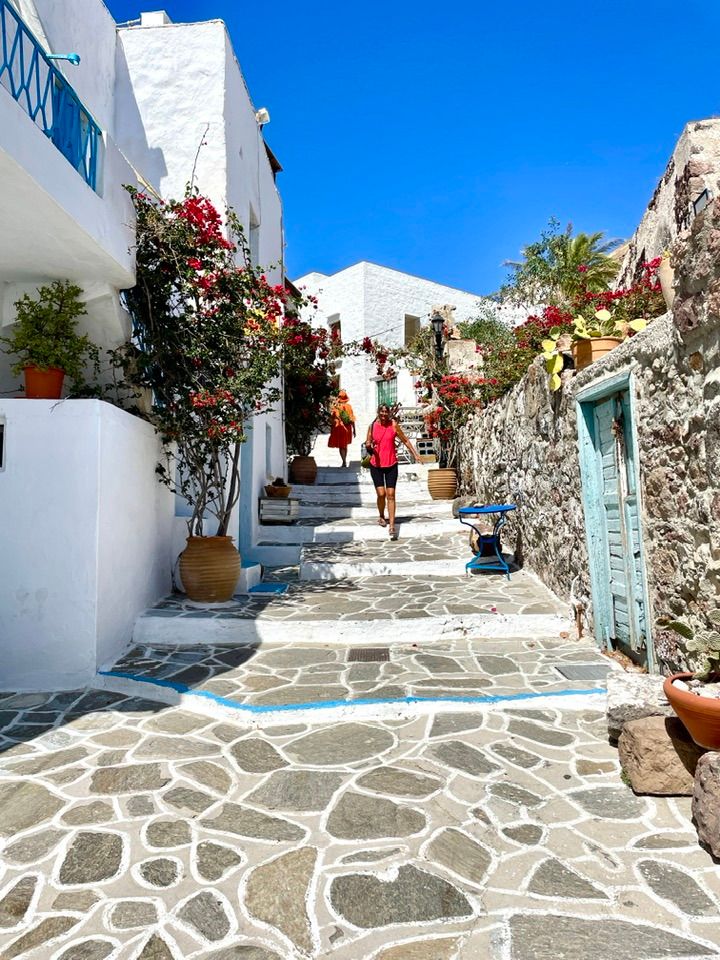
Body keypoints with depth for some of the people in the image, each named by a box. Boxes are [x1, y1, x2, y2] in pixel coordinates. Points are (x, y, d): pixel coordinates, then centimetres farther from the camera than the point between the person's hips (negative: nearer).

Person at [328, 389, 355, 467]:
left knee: (341, 446, 0)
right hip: (347, 428, 3)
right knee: (345, 445, 19)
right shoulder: (349, 406, -2)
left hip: (338, 427, -3)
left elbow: (332, 418, -7)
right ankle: (345, 460, 29)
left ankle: (344, 461, -13)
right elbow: (352, 419, -2)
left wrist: (331, 427, 4)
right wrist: (354, 429, 5)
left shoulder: (335, 406, -8)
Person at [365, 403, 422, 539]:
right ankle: (382, 516, 26)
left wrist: (415, 455, 7)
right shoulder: (372, 426, 0)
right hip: (376, 465, 0)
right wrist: (368, 446, -13)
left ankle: (392, 526, -2)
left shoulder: (393, 424, -2)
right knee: (381, 493, -4)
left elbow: (405, 441, 7)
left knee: (390, 495, -4)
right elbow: (368, 443, 10)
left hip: (391, 464, 0)